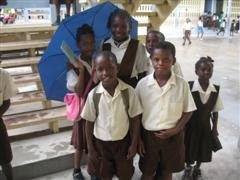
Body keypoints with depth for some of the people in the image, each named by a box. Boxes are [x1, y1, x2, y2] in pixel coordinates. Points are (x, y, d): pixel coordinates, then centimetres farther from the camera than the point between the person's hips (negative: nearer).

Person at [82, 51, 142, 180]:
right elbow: (89, 122, -4)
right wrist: (90, 148, -2)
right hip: (101, 143, 1)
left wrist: (134, 144, -6)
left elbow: (134, 119, -7)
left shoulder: (128, 91, -16)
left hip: (123, 141, 0)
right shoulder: (93, 95, -14)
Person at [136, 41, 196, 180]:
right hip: (148, 135, 0)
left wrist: (175, 130, -14)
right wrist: (138, 138, -3)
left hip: (173, 136, 1)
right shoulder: (142, 84, -10)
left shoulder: (182, 84, -11)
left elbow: (188, 111, -2)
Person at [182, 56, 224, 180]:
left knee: (203, 150, 20)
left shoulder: (215, 90, -12)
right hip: (190, 124, -3)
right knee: (189, 149, 15)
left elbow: (215, 111, -2)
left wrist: (215, 128, 3)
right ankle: (188, 169, 45)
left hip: (205, 125, 3)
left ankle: (197, 169, 49)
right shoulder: (189, 87, -22)